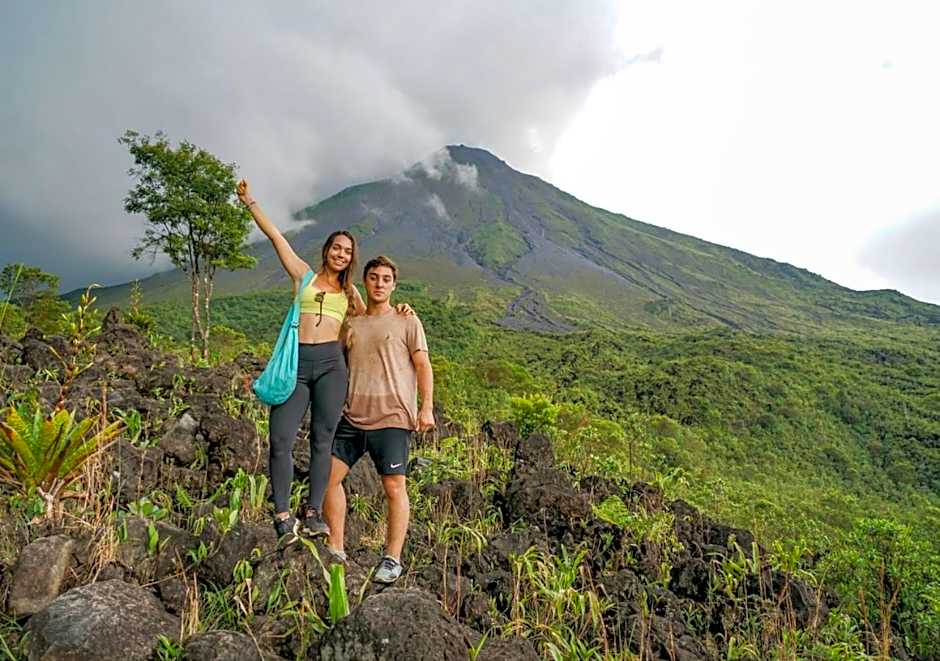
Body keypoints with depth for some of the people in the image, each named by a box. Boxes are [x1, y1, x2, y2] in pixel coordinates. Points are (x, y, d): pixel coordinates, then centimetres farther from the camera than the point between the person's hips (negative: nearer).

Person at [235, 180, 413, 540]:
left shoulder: (349, 291, 20)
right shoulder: (303, 274, 14)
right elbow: (275, 235, 13)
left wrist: (395, 312, 12)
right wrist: (249, 201, 14)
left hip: (330, 364, 2)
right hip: (296, 363, -2)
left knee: (322, 440, -1)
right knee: (281, 440, -8)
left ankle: (313, 512, 4)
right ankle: (282, 515, 1)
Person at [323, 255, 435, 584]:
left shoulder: (407, 322, 4)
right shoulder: (351, 324, 15)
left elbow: (423, 366, 0)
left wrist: (427, 407, -10)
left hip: (392, 418, -5)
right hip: (352, 417, 5)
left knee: (394, 486, -3)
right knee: (328, 476, 2)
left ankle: (393, 559, 8)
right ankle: (336, 549, 16)